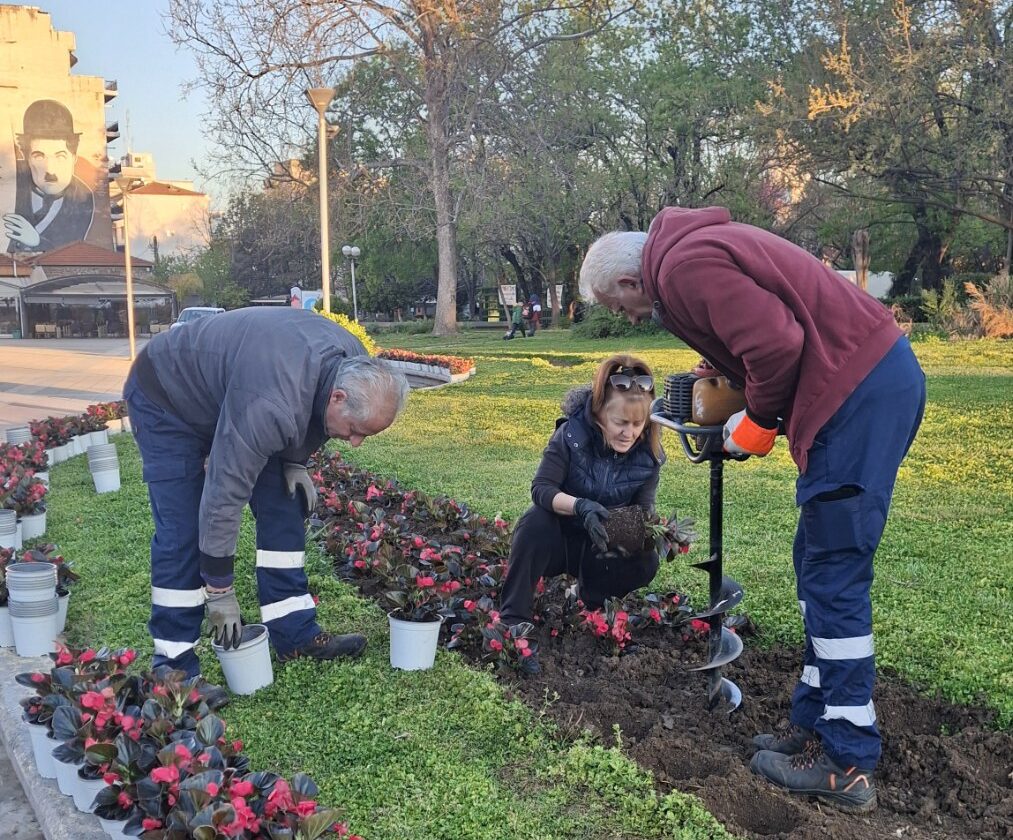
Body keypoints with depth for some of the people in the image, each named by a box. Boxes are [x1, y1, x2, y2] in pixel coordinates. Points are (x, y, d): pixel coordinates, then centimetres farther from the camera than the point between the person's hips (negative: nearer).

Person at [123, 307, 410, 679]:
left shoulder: (355, 366, -18)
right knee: (183, 531, -13)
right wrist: (220, 591, -27)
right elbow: (223, 494, -36)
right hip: (165, 399, -8)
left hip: (224, 388, 8)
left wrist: (294, 461, -8)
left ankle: (295, 633, 8)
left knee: (283, 506, 0)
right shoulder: (270, 406, -43)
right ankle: (174, 665, -1)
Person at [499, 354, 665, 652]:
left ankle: (589, 595, 5)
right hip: (560, 538, -2)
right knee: (536, 521, -35)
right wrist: (581, 506, -46)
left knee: (645, 562, -26)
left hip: (605, 547, 3)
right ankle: (512, 617, -26)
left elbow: (644, 508, -10)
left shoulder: (648, 452, -14)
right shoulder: (572, 434, -23)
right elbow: (541, 488, -27)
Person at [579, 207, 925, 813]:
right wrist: (722, 376, 11)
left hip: (859, 388, -10)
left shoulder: (684, 267, -13)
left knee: (833, 577, -5)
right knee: (819, 565, 14)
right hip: (882, 374, 10)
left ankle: (847, 765, 5)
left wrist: (758, 422, -6)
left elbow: (777, 344, -21)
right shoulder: (697, 244, 17)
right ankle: (818, 724, 24)